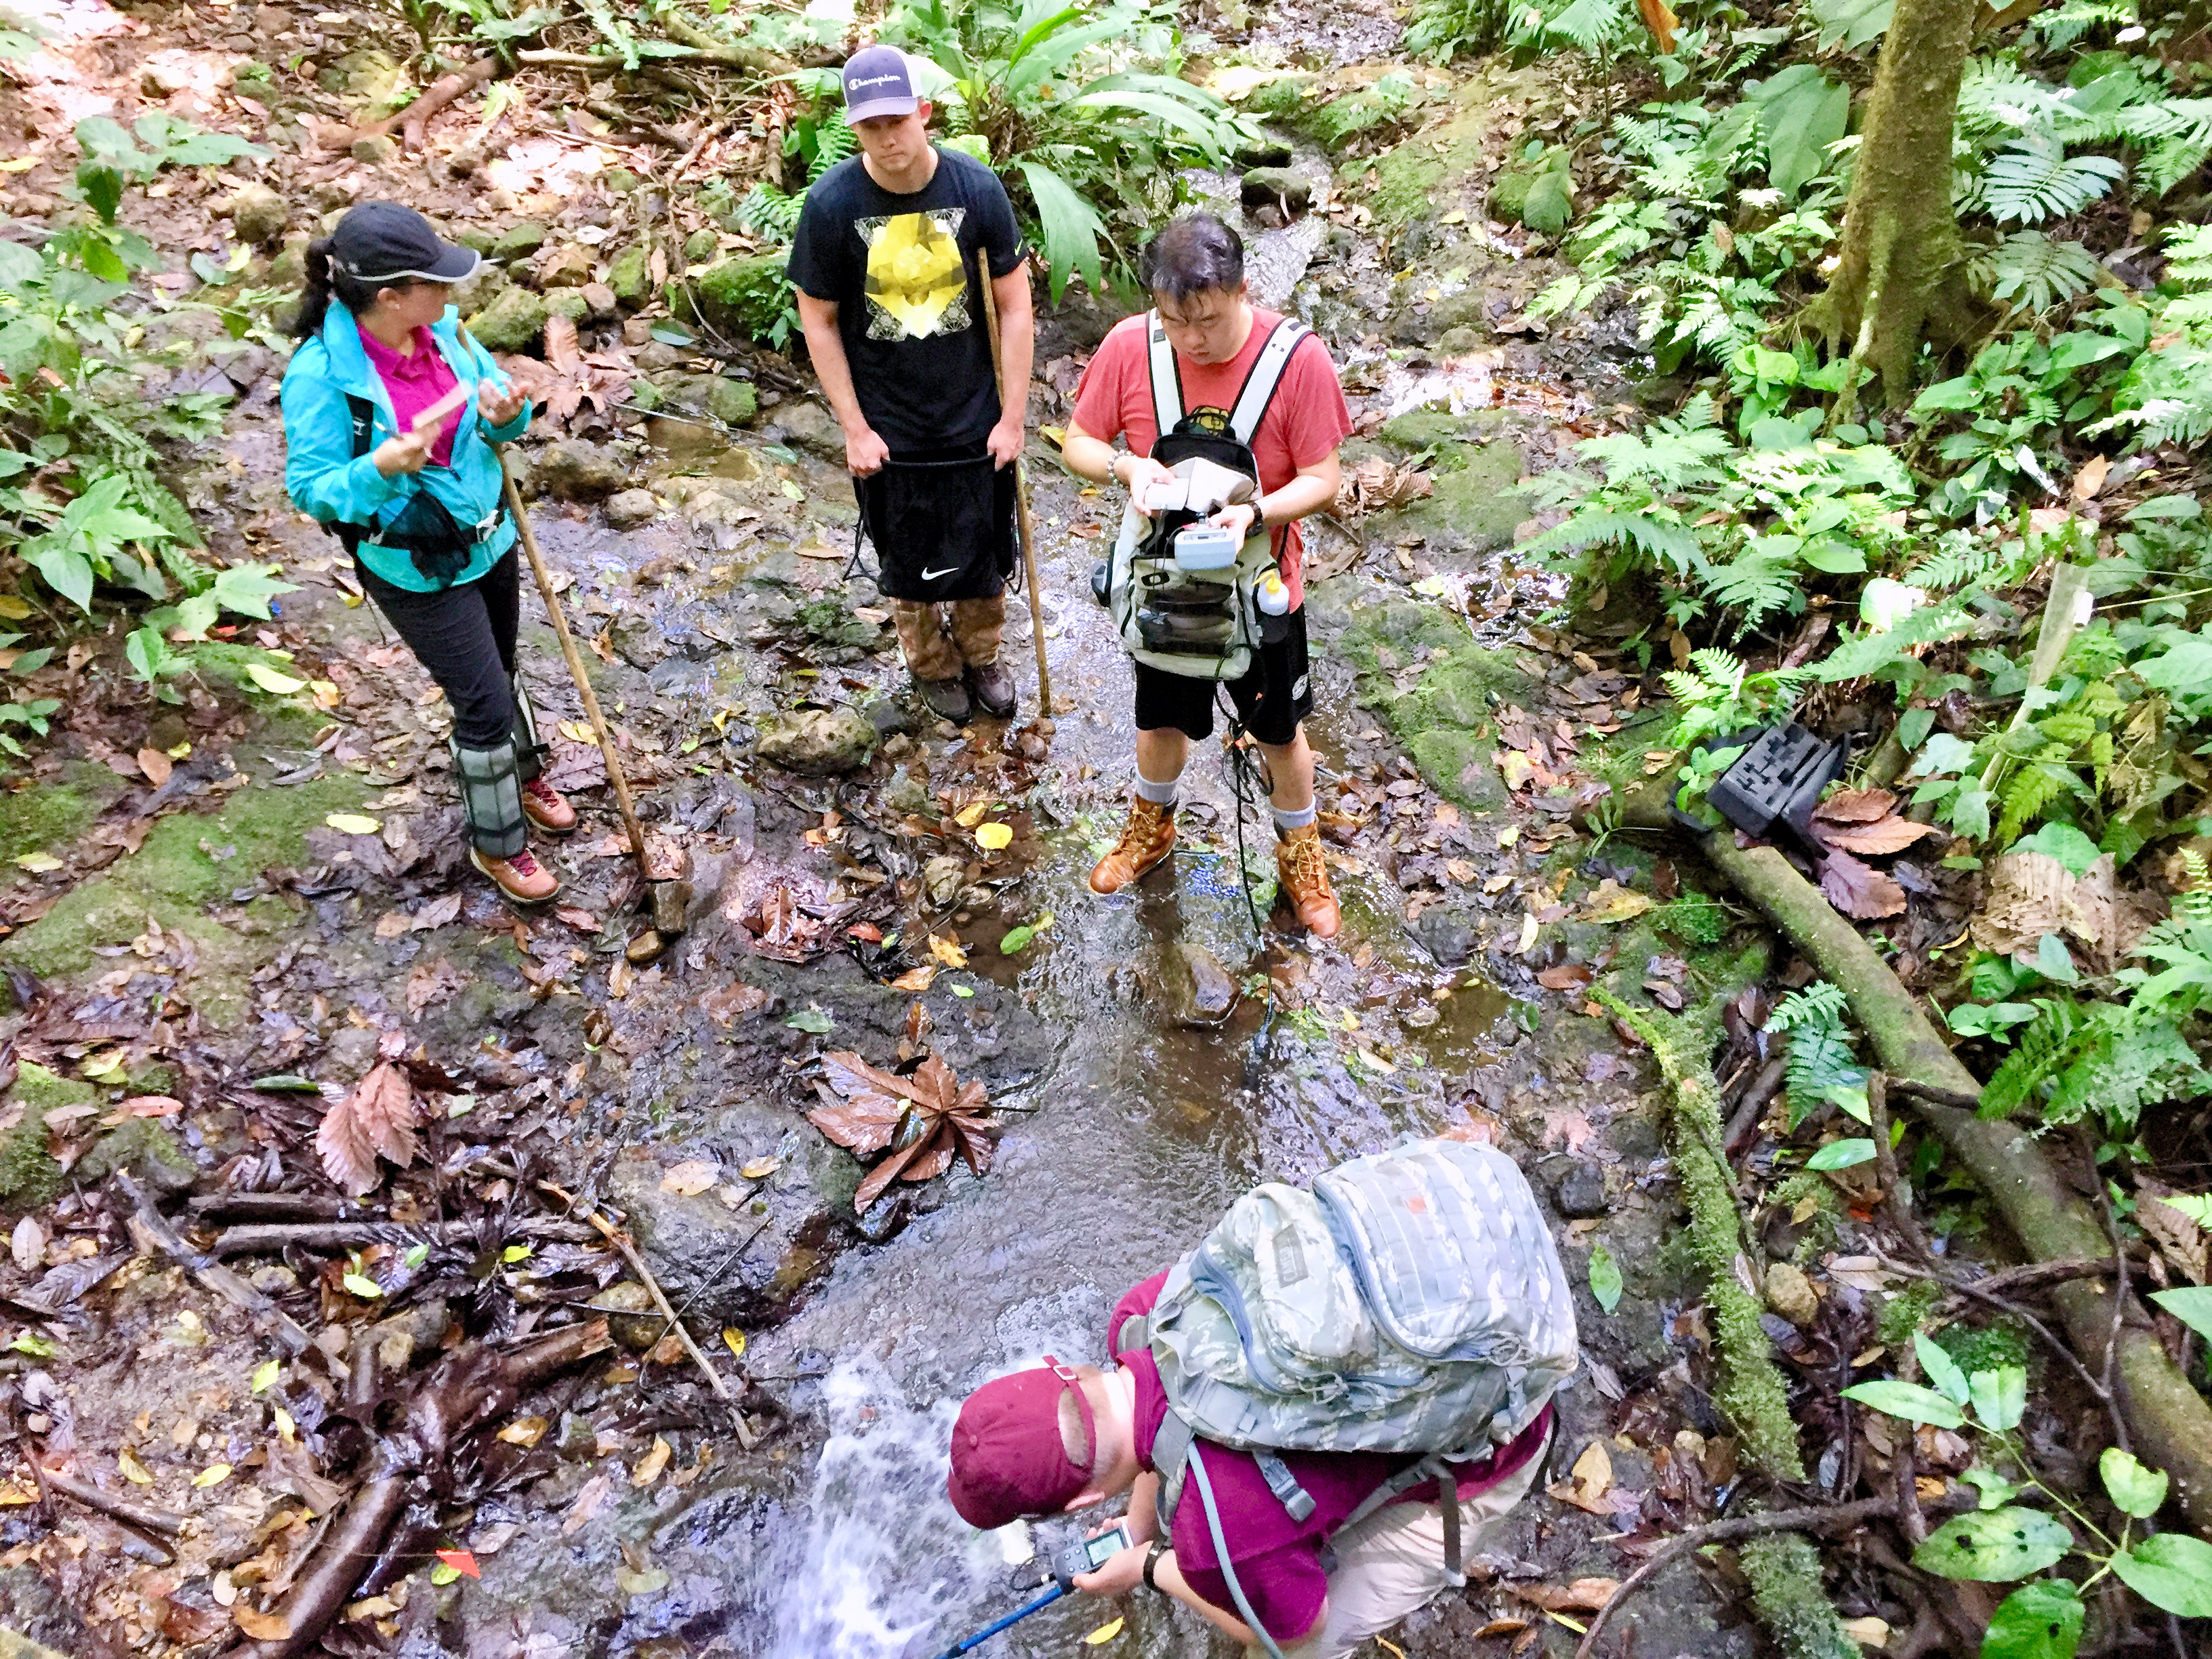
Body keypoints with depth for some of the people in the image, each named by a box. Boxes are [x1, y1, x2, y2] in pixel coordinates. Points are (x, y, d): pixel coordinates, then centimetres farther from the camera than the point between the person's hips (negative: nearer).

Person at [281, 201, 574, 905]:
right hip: (415, 570, -6)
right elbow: (312, 489, -17)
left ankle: (524, 776, 51)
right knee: (485, 701, 0)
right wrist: (383, 467, -36)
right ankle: (497, 844, 22)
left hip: (488, 538, 6)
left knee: (498, 670, 24)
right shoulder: (320, 373, -25)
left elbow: (498, 407, 5)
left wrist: (507, 414, -19)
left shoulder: (443, 327, -10)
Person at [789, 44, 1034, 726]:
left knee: (985, 550, 16)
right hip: (888, 429, -1)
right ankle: (932, 665, 43)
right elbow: (818, 321, -6)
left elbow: (1014, 305, -5)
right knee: (908, 563, 16)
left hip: (975, 419, 1)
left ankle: (982, 655, 44)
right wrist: (854, 429, -8)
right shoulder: (832, 203, -15)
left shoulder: (977, 188, -12)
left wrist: (1013, 415, -6)